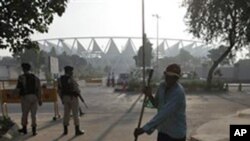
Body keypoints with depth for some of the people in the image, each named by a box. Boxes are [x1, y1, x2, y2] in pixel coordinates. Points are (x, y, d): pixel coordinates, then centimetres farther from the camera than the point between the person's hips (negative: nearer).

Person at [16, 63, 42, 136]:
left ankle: (24, 128, 27)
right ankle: (34, 130, 6)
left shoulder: (21, 77, -5)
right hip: (34, 97, 3)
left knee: (25, 113, 13)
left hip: (25, 97, -3)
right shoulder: (35, 77, 7)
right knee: (33, 114, 7)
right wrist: (40, 99, 9)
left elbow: (18, 88, -6)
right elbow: (38, 89, 5)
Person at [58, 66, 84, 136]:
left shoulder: (60, 79, 6)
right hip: (73, 97, -6)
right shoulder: (71, 79, -16)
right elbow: (76, 89, -16)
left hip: (65, 98, 6)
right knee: (75, 114, 1)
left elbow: (59, 90, 8)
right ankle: (77, 130, 5)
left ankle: (65, 130, 15)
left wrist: (62, 99, 15)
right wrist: (78, 92, 7)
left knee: (66, 114, 12)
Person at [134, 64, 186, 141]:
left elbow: (164, 113, -34)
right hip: (163, 131, 7)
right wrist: (149, 96, -12)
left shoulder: (179, 92, -27)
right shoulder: (162, 86, -3)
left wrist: (145, 128, -37)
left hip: (176, 134, -6)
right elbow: (157, 104, 10)